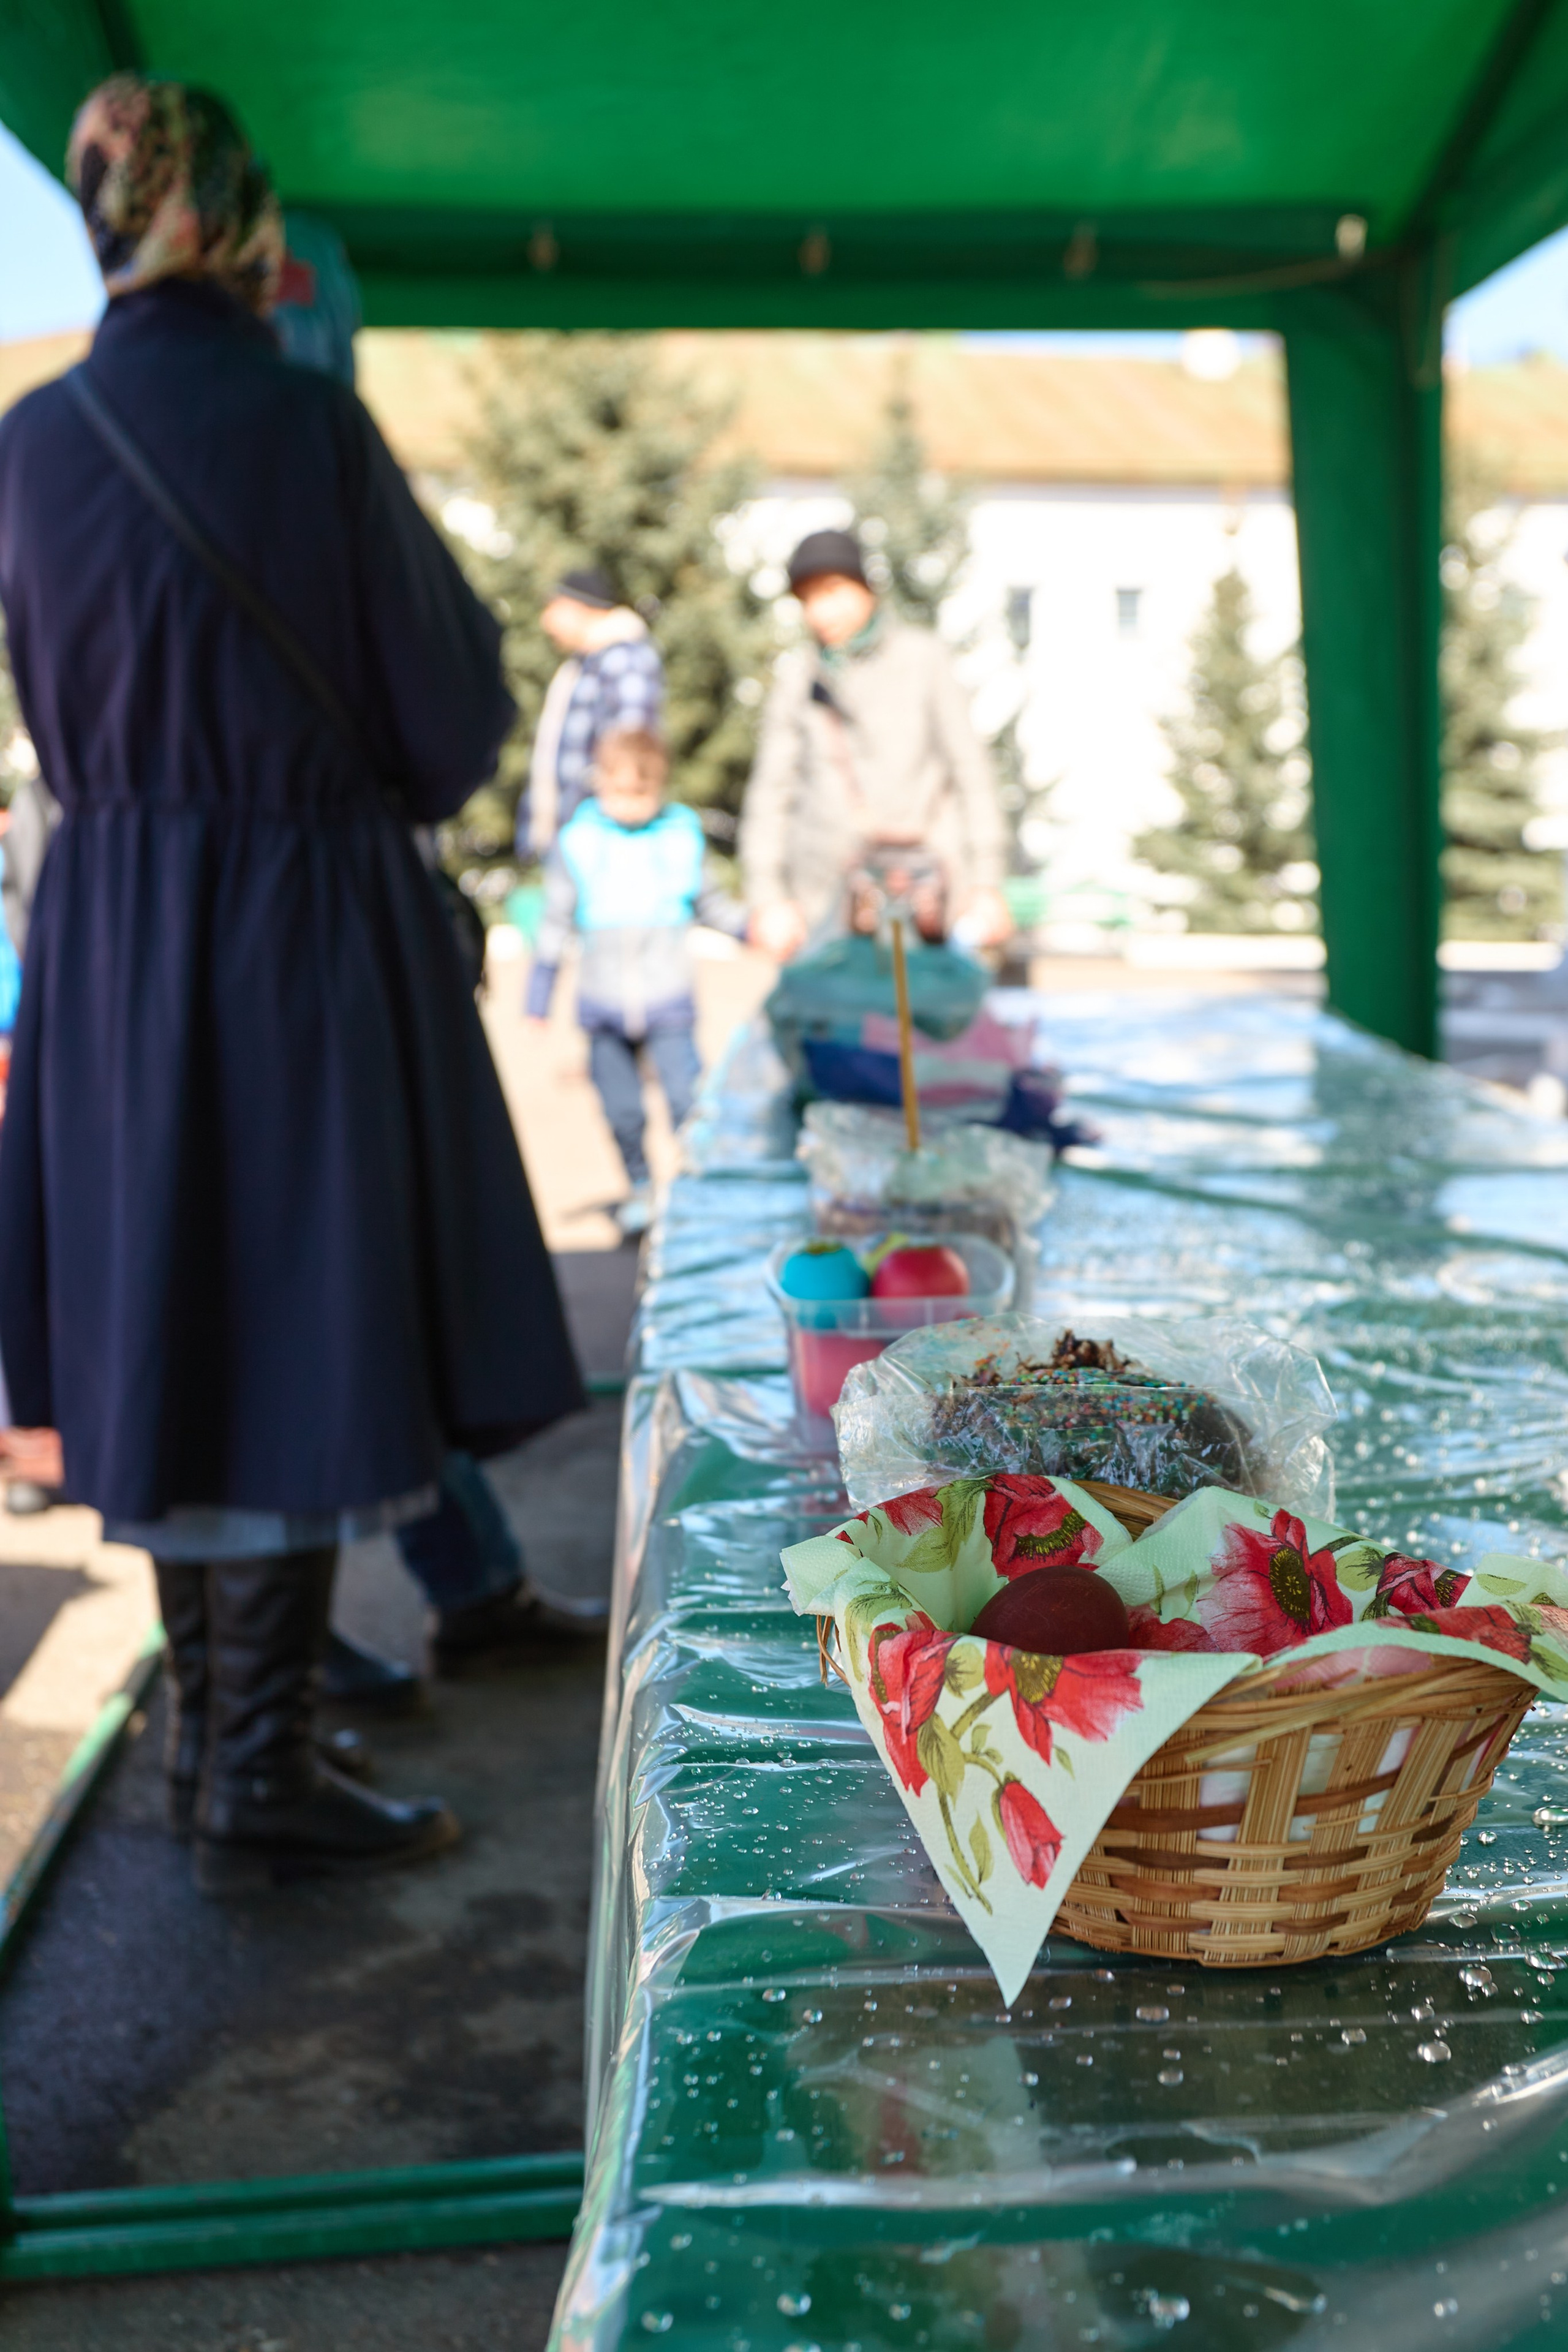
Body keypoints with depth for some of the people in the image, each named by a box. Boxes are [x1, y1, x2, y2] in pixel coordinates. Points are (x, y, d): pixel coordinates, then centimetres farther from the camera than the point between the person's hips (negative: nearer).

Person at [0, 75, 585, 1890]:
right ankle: (260, 1785, 7)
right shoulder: (306, 423, -12)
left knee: (166, 1329, 15)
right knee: (300, 1336, 1)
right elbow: (449, 703, -5)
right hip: (306, 931, -5)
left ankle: (208, 1721, 28)